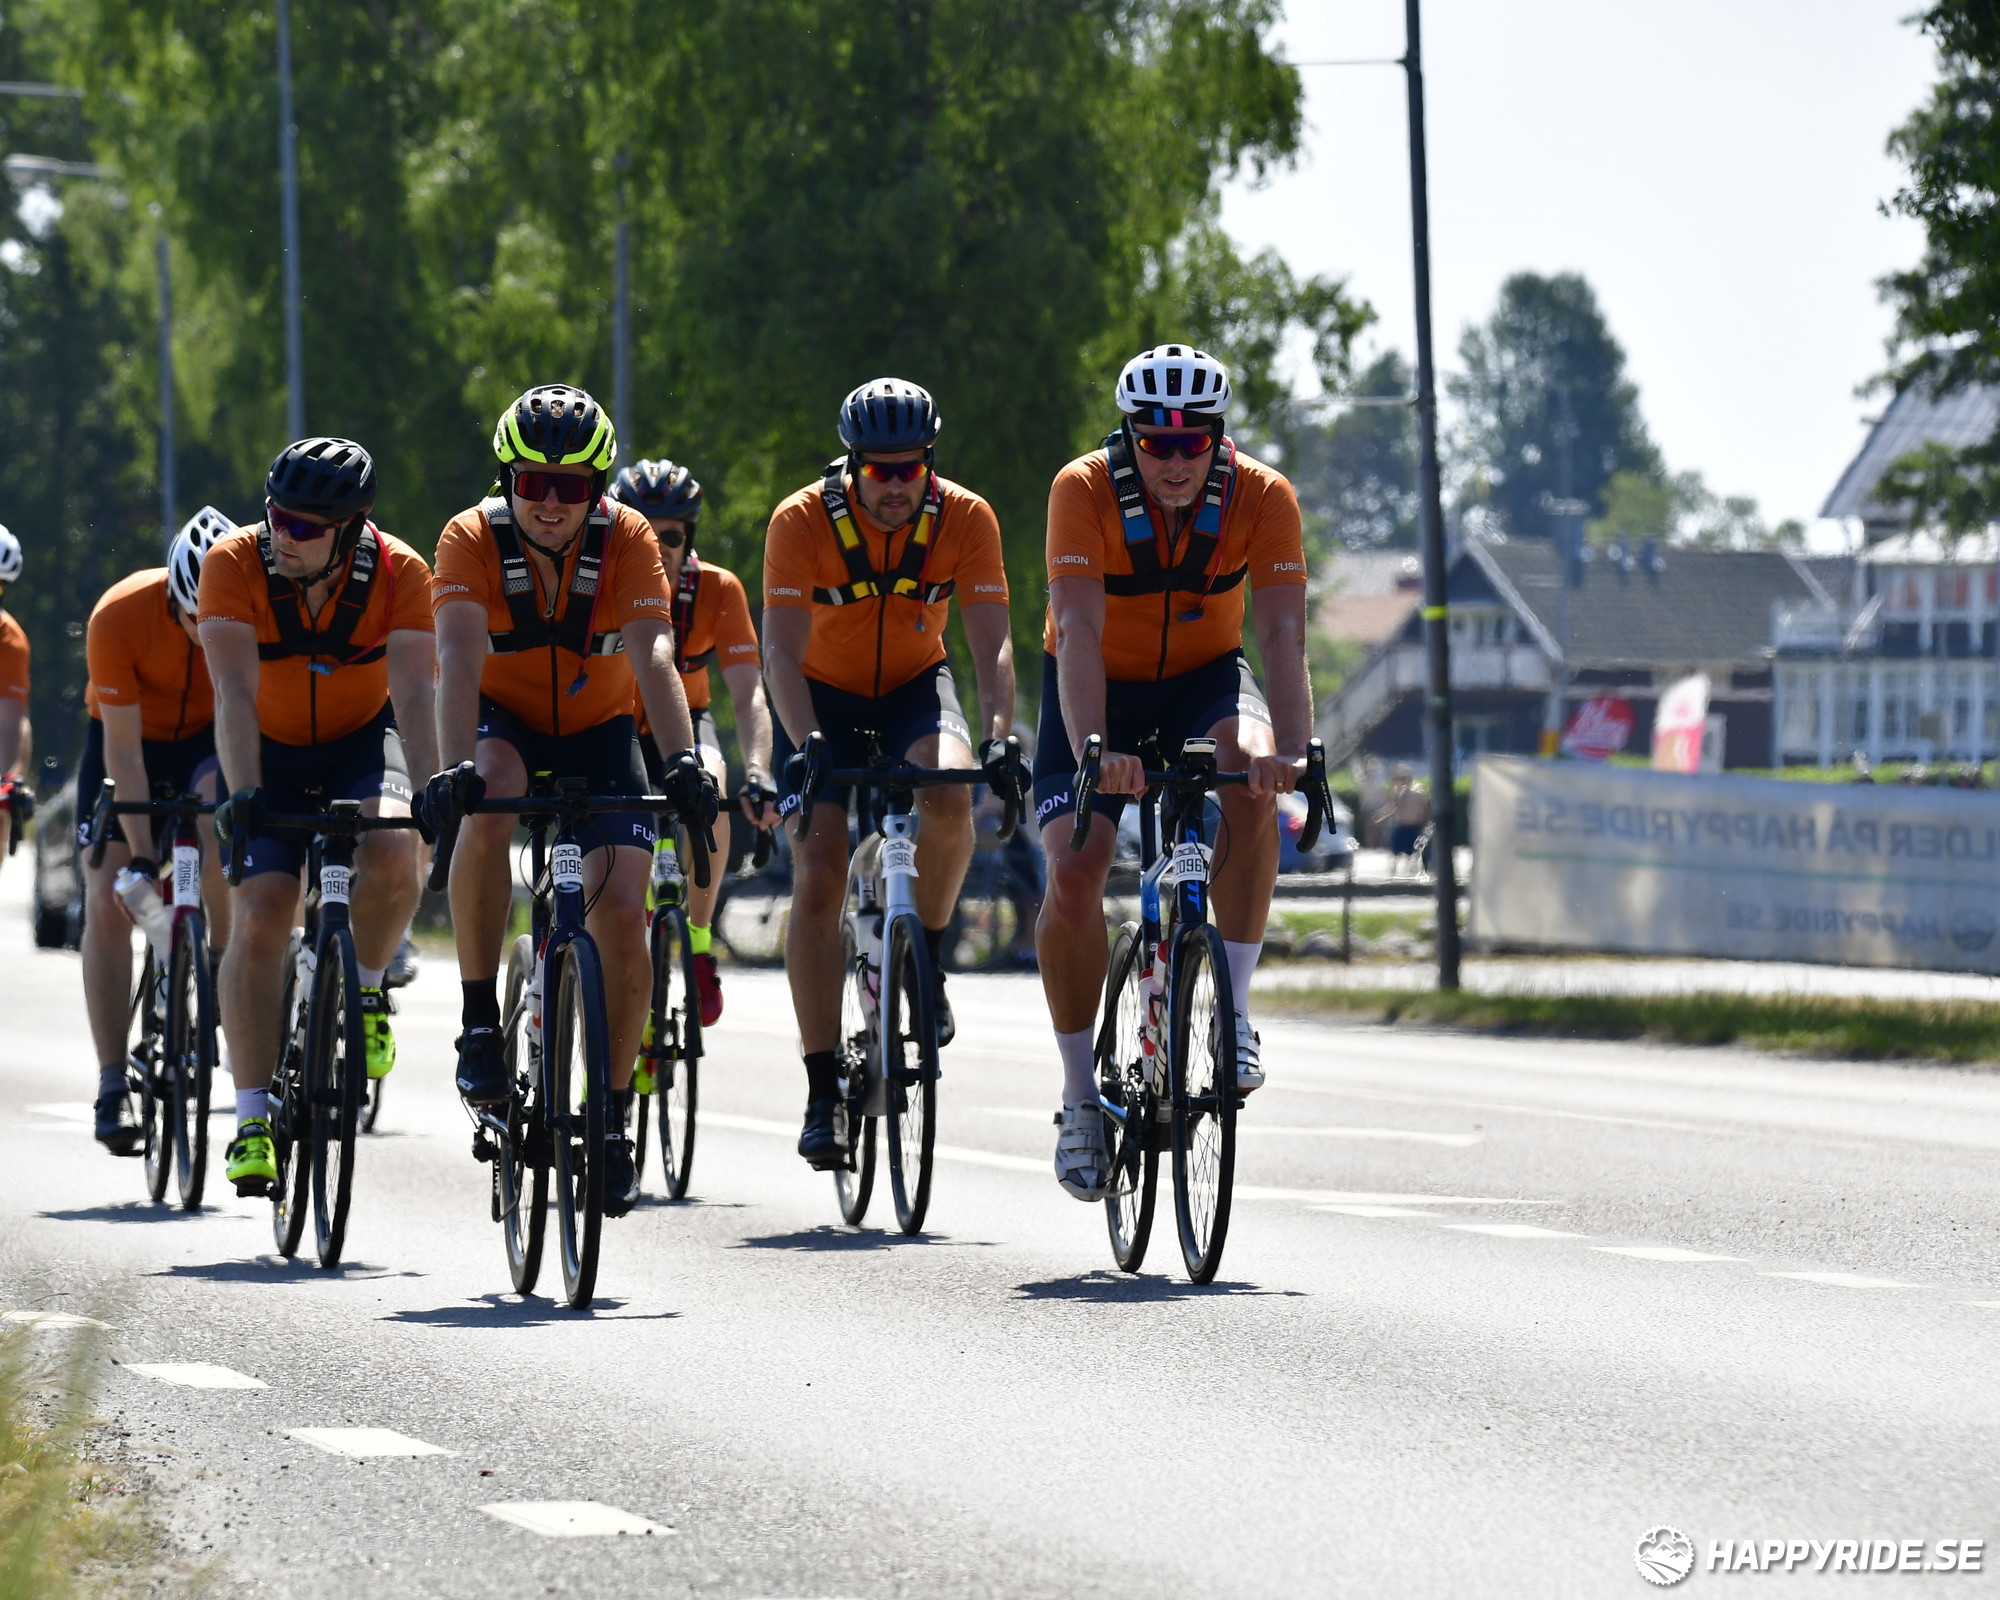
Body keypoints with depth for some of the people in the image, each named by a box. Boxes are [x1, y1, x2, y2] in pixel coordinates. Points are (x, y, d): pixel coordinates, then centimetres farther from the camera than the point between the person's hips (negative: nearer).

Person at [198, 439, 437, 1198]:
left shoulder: (399, 573, -22)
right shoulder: (235, 565, -24)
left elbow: (415, 692, -29)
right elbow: (235, 692, -31)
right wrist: (242, 792, -44)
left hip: (360, 744, 0)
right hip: (270, 752, 0)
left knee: (392, 857, -30)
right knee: (259, 921, -15)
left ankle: (363, 991, -1)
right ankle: (253, 1120, -10)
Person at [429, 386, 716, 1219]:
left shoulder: (627, 538, -21)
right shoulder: (472, 539, -23)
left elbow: (654, 656, -32)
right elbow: (460, 660, -35)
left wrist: (682, 759, -49)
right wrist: (454, 768, -52)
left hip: (599, 732, 1)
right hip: (505, 725, -1)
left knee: (622, 909, -16)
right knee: (486, 810, -36)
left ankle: (613, 1117, 1)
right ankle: (479, 1021, -23)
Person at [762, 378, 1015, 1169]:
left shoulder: (965, 519, -19)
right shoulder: (802, 521, -23)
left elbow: (991, 642, -23)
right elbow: (782, 650, -29)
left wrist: (996, 735, -40)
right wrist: (808, 747, -44)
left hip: (915, 687, 1)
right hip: (824, 696, -1)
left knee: (947, 795, -33)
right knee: (818, 878, -13)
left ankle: (926, 960, -8)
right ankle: (822, 1091, -7)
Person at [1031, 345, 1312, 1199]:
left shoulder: (1262, 497, -22)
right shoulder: (1085, 490, -26)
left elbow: (1282, 633, -30)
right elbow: (1078, 630, -35)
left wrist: (1290, 749, -47)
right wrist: (1093, 748, -51)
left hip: (1204, 679, 1)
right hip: (1101, 689, -1)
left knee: (1250, 775, -33)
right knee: (1073, 874, -18)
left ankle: (1231, 1005, -21)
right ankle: (1080, 1096, -1)